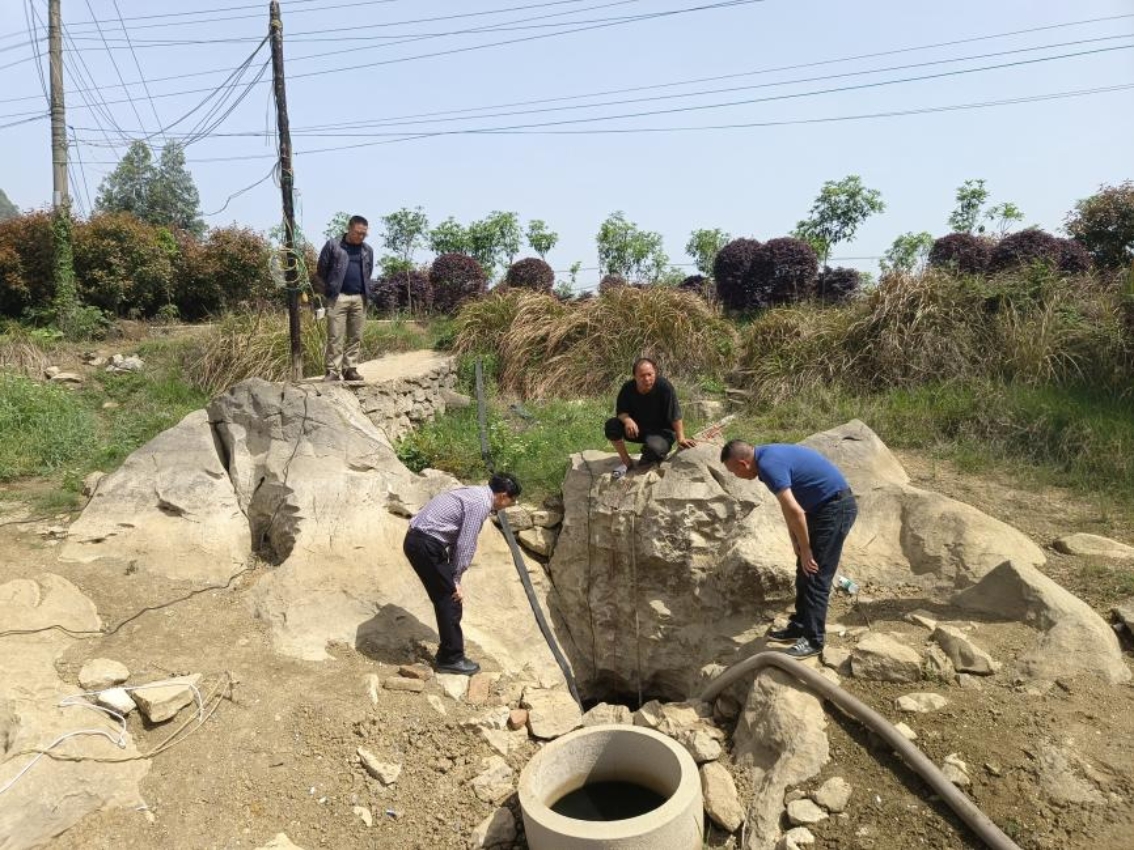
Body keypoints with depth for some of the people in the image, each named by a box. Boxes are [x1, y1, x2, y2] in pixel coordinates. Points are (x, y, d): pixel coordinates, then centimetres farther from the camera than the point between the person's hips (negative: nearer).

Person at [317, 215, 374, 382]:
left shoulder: (368, 250, 11)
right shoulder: (333, 245, -1)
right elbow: (321, 269, 5)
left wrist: (365, 291, 15)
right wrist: (331, 288, 10)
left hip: (359, 298, 4)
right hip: (338, 297, -4)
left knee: (355, 337, 4)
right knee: (335, 336, -6)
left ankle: (350, 369, 10)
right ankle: (333, 371, -4)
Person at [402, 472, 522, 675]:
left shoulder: (475, 494, 17)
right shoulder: (481, 504, -13)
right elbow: (466, 545, -14)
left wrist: (453, 577, 19)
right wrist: (456, 580, -5)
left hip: (416, 539, 10)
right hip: (426, 545, -10)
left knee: (444, 598, 18)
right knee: (451, 600, 0)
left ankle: (448, 653, 27)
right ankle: (452, 659, 10)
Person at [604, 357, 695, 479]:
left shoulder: (665, 387, -25)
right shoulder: (628, 388, -14)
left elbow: (675, 415, -21)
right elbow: (621, 411, -6)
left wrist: (681, 438, -24)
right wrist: (627, 420, -29)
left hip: (661, 431, -4)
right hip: (637, 428, 4)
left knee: (654, 448, -38)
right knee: (611, 425, -22)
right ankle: (627, 462, -1)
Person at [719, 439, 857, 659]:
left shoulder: (768, 465, -23)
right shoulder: (767, 455, 8)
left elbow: (795, 511, -27)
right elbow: (788, 506, 18)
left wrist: (805, 550, -16)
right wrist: (795, 541, 16)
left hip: (835, 508, -10)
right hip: (825, 506, 10)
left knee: (816, 576, -4)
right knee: (804, 571, 15)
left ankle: (813, 640, 6)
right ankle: (799, 627, 25)